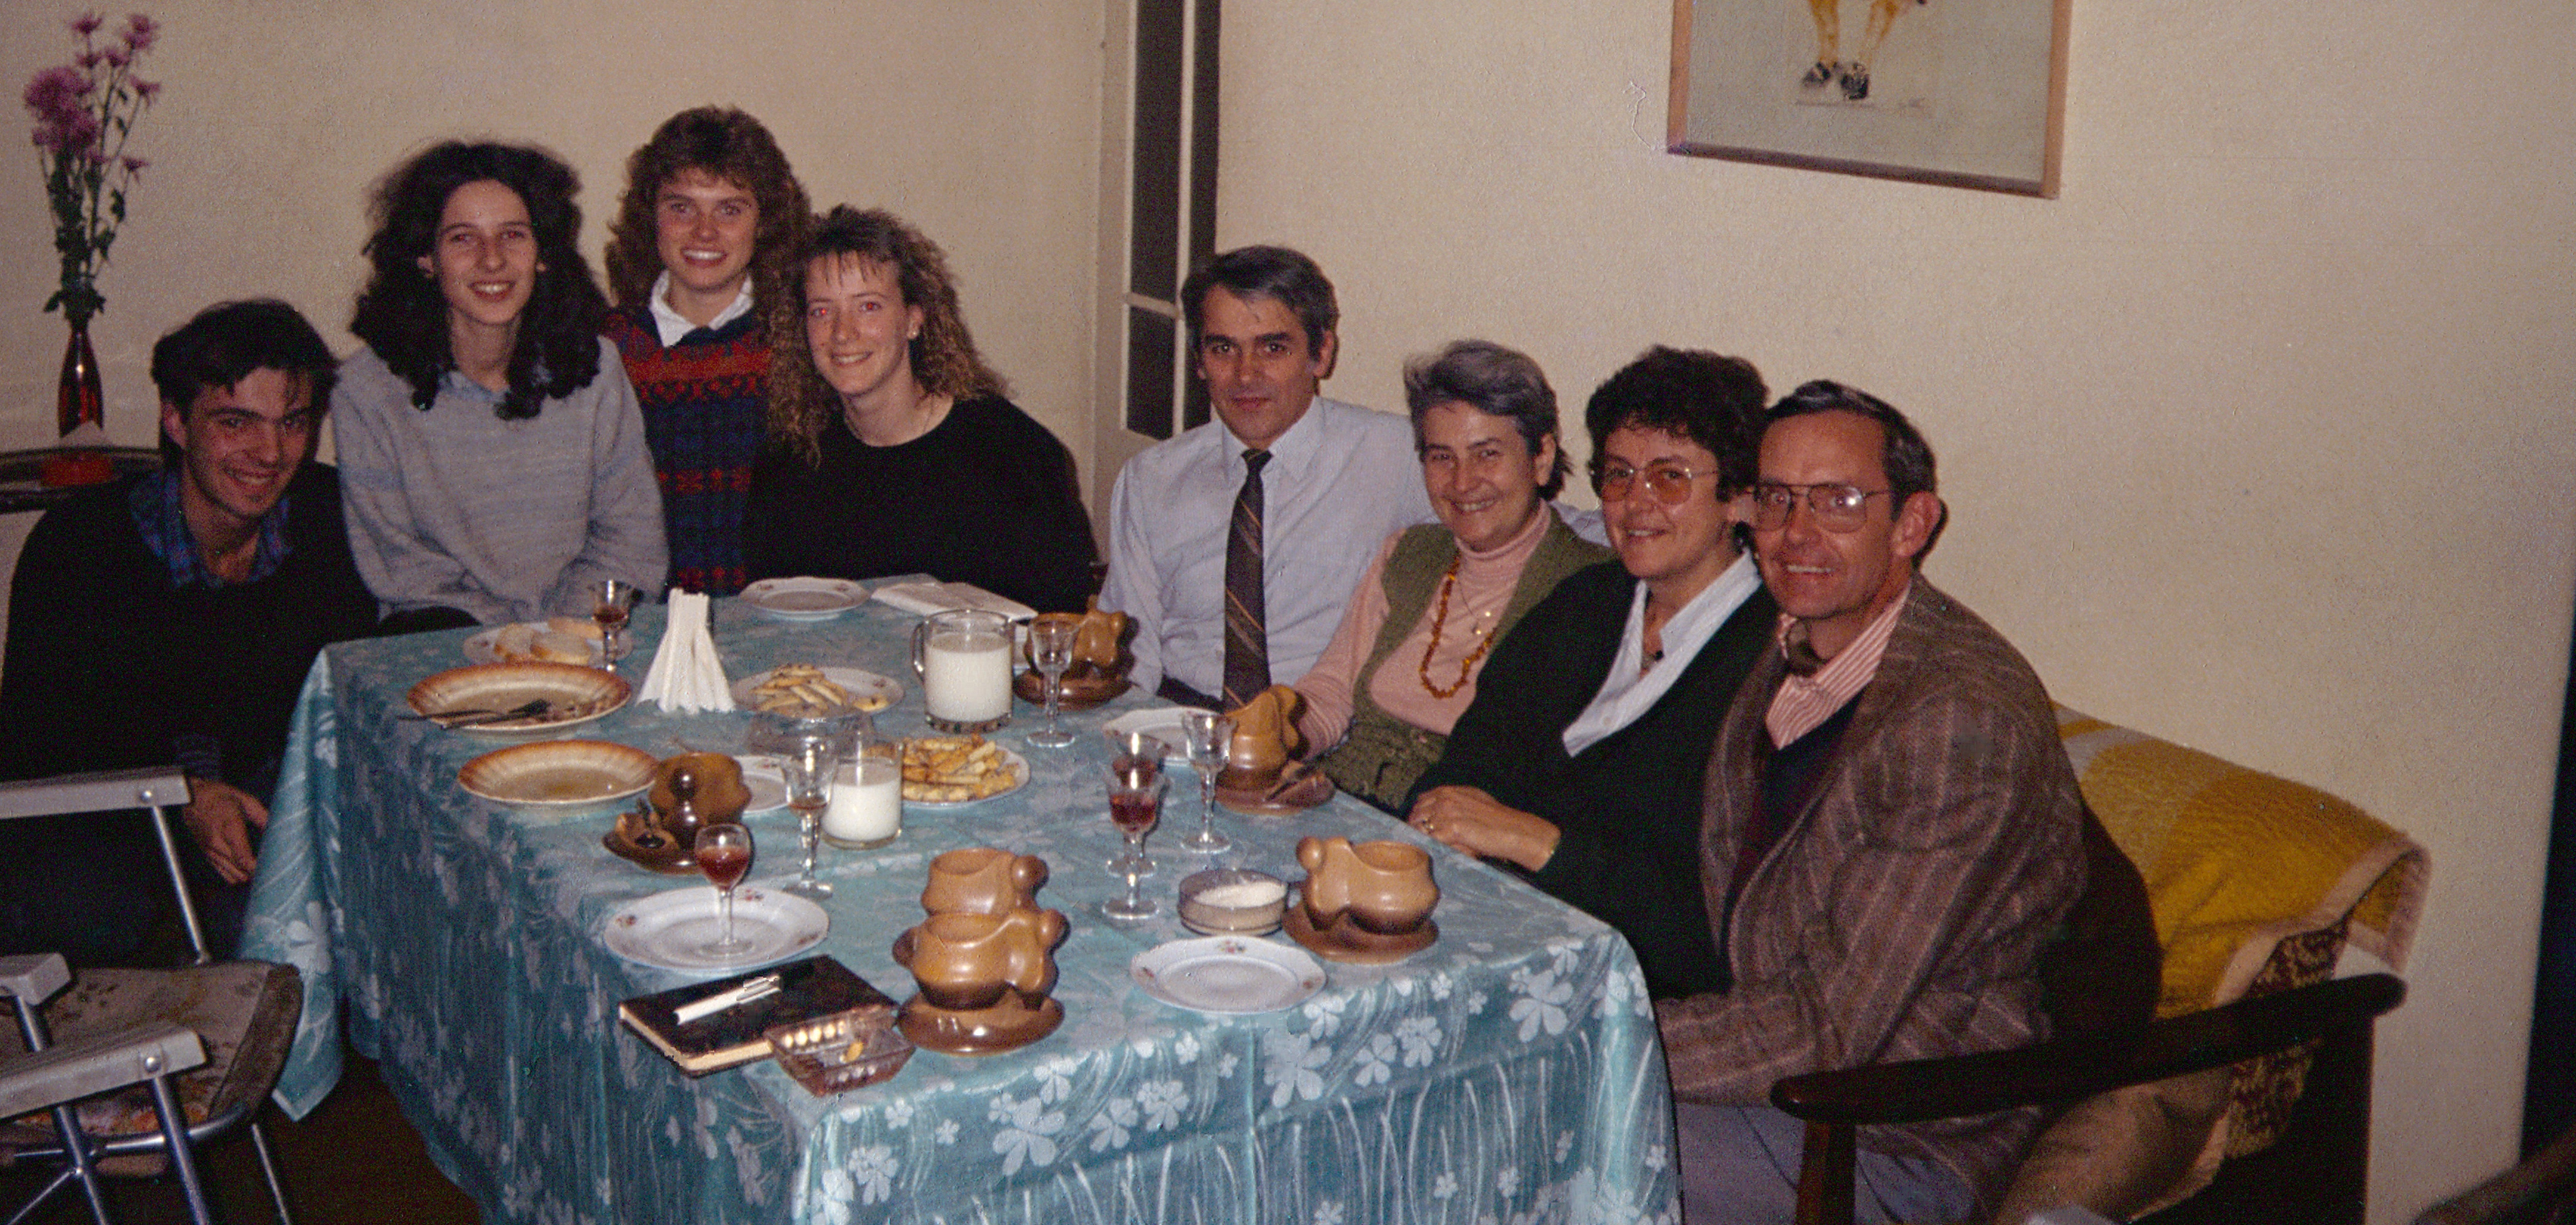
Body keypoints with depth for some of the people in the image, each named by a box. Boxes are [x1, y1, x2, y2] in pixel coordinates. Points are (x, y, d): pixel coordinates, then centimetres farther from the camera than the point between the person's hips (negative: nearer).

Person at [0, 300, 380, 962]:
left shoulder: (332, 516, -4)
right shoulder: (77, 542, -13)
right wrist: (182, 796, -26)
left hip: (269, 795, 3)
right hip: (99, 808, -2)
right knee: (81, 914, -35)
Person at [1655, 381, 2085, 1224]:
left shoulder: (1968, 721, -24)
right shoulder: (1789, 654, 4)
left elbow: (1828, 1027, -24)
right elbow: (1720, 895, 13)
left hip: (1903, 1147, -8)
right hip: (1771, 1064, 8)